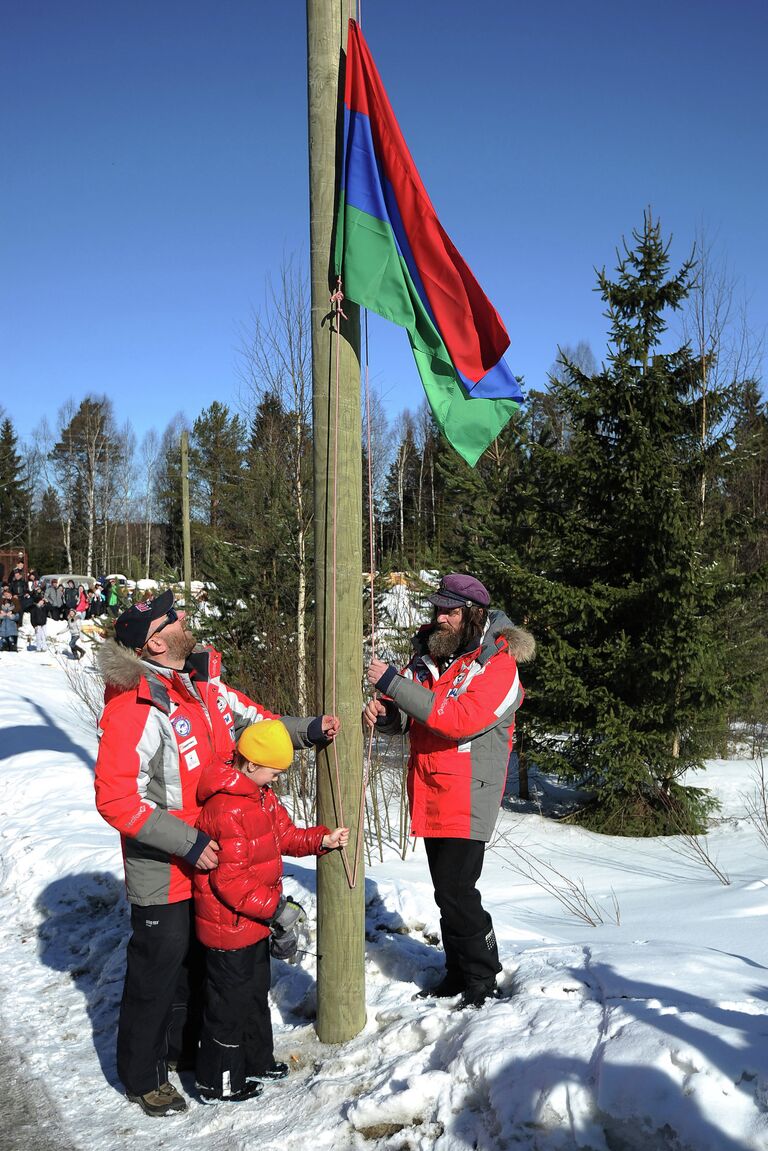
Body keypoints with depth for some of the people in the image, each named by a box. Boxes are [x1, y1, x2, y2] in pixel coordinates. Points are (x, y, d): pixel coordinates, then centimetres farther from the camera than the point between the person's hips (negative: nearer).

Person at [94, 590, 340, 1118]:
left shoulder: (202, 682, -1)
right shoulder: (135, 709, -27)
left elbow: (248, 720, 12)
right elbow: (117, 799, -27)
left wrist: (307, 730, -2)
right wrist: (188, 843, -28)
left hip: (207, 858, 8)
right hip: (163, 875, -8)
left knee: (197, 959, 24)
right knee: (156, 972, 9)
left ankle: (183, 1046, 45)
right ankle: (142, 1075, 30)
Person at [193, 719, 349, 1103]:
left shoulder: (260, 794, 4)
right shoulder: (228, 810, -29)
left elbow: (284, 834, 13)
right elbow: (230, 880, -29)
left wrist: (322, 840, -1)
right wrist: (274, 908, -25)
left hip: (255, 920, 10)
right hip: (230, 927, -10)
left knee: (256, 991, 24)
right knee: (230, 1002, 6)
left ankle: (257, 1060, 42)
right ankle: (219, 1081, 22)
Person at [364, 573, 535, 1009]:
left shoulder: (497, 665, -14)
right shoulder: (429, 653, 8)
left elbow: (459, 720, -28)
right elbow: (405, 716, 13)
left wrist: (393, 682, -28)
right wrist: (384, 713, -13)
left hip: (468, 795, -7)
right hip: (429, 792, 7)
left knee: (455, 889, -8)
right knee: (446, 888, 17)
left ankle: (483, 980, 10)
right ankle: (459, 973, 32)